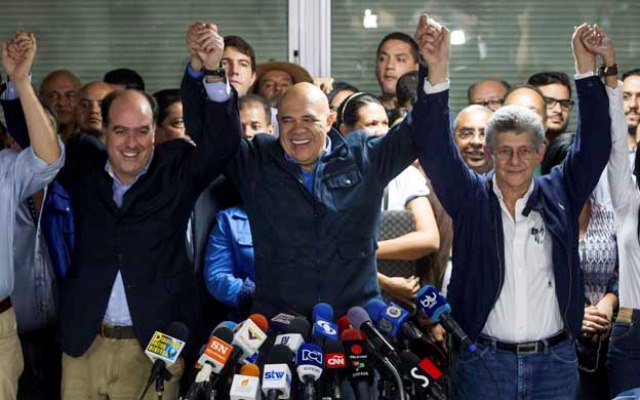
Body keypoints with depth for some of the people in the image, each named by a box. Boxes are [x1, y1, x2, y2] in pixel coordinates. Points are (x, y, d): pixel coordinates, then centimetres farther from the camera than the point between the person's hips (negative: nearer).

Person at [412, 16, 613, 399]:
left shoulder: (559, 194, 5)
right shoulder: (470, 196, 1)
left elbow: (595, 142, -1)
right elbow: (437, 150, -11)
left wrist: (587, 67, -11)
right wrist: (437, 72, -24)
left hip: (556, 362, 1)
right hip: (483, 362, -1)